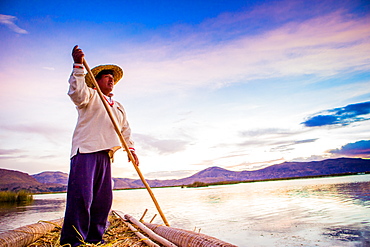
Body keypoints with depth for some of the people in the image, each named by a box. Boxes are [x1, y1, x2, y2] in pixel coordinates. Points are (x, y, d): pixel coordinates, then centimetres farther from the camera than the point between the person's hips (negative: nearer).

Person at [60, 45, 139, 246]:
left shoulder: (118, 107, 28)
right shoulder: (90, 95, 11)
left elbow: (125, 130, 25)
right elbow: (76, 92, -13)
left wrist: (131, 150, 11)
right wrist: (78, 65, -20)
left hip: (105, 154, 7)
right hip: (85, 150, -6)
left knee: (103, 199, 4)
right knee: (81, 195, -13)